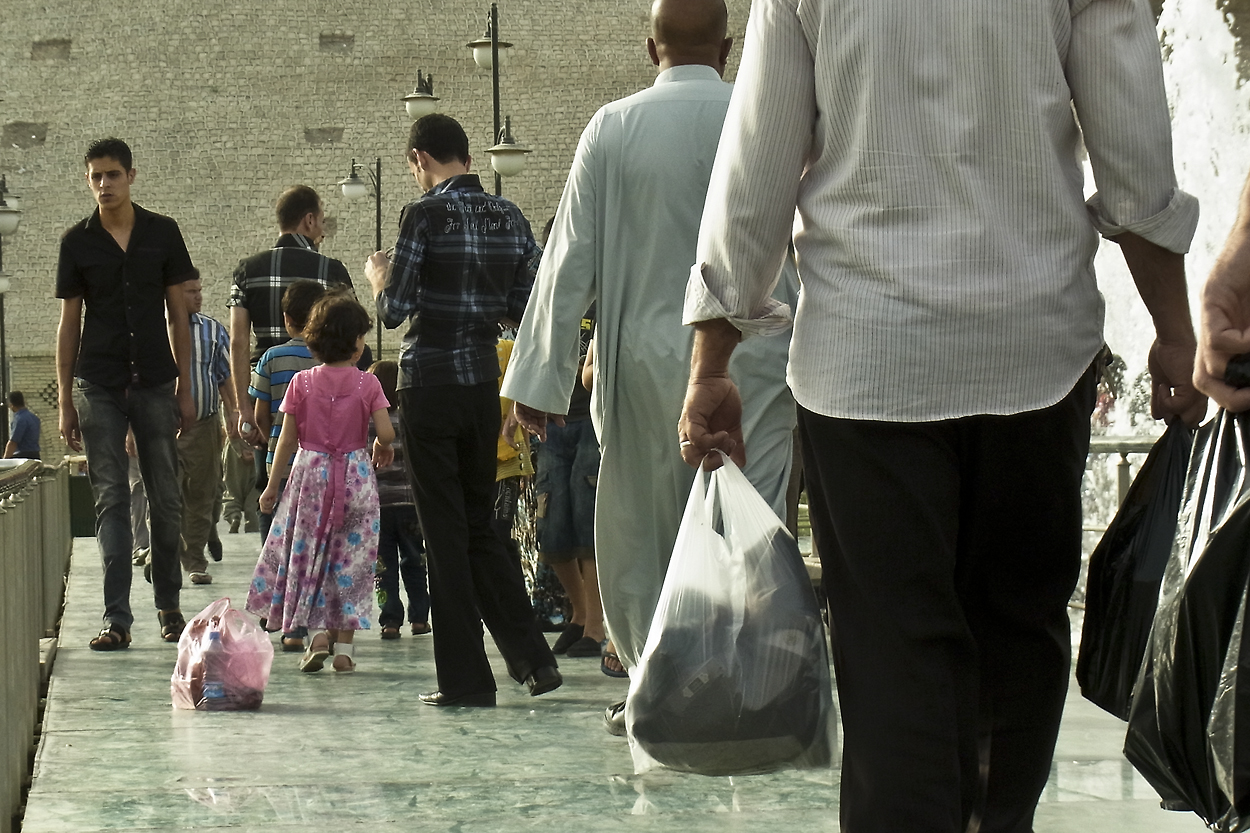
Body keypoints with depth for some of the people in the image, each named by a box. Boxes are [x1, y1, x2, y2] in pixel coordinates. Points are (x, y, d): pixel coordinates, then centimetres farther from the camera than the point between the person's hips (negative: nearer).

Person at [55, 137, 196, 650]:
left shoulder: (162, 234, 4)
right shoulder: (77, 242, 3)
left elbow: (177, 314, 8)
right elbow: (69, 323, 7)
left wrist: (184, 387, 5)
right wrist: (65, 401, 3)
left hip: (155, 382, 1)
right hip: (98, 386, 0)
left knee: (166, 499, 5)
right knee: (111, 500, -3)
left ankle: (168, 604, 20)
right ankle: (117, 618, -4)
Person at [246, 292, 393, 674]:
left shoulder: (301, 383, -3)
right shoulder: (367, 384, -7)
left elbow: (287, 440, -2)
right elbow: (386, 433, -13)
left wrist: (272, 485, 6)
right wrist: (382, 450, 11)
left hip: (310, 474, 1)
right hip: (355, 479, 0)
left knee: (308, 553, 11)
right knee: (351, 557, 7)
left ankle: (318, 632, -3)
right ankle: (343, 643, 5)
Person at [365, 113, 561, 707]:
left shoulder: (425, 215, -12)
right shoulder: (510, 218, 6)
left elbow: (394, 311, -13)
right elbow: (530, 311, 8)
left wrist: (377, 275, 7)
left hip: (430, 384, -6)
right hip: (485, 384, 6)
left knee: (445, 531, 1)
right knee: (479, 524, 17)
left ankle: (466, 679, 2)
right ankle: (531, 657, 10)